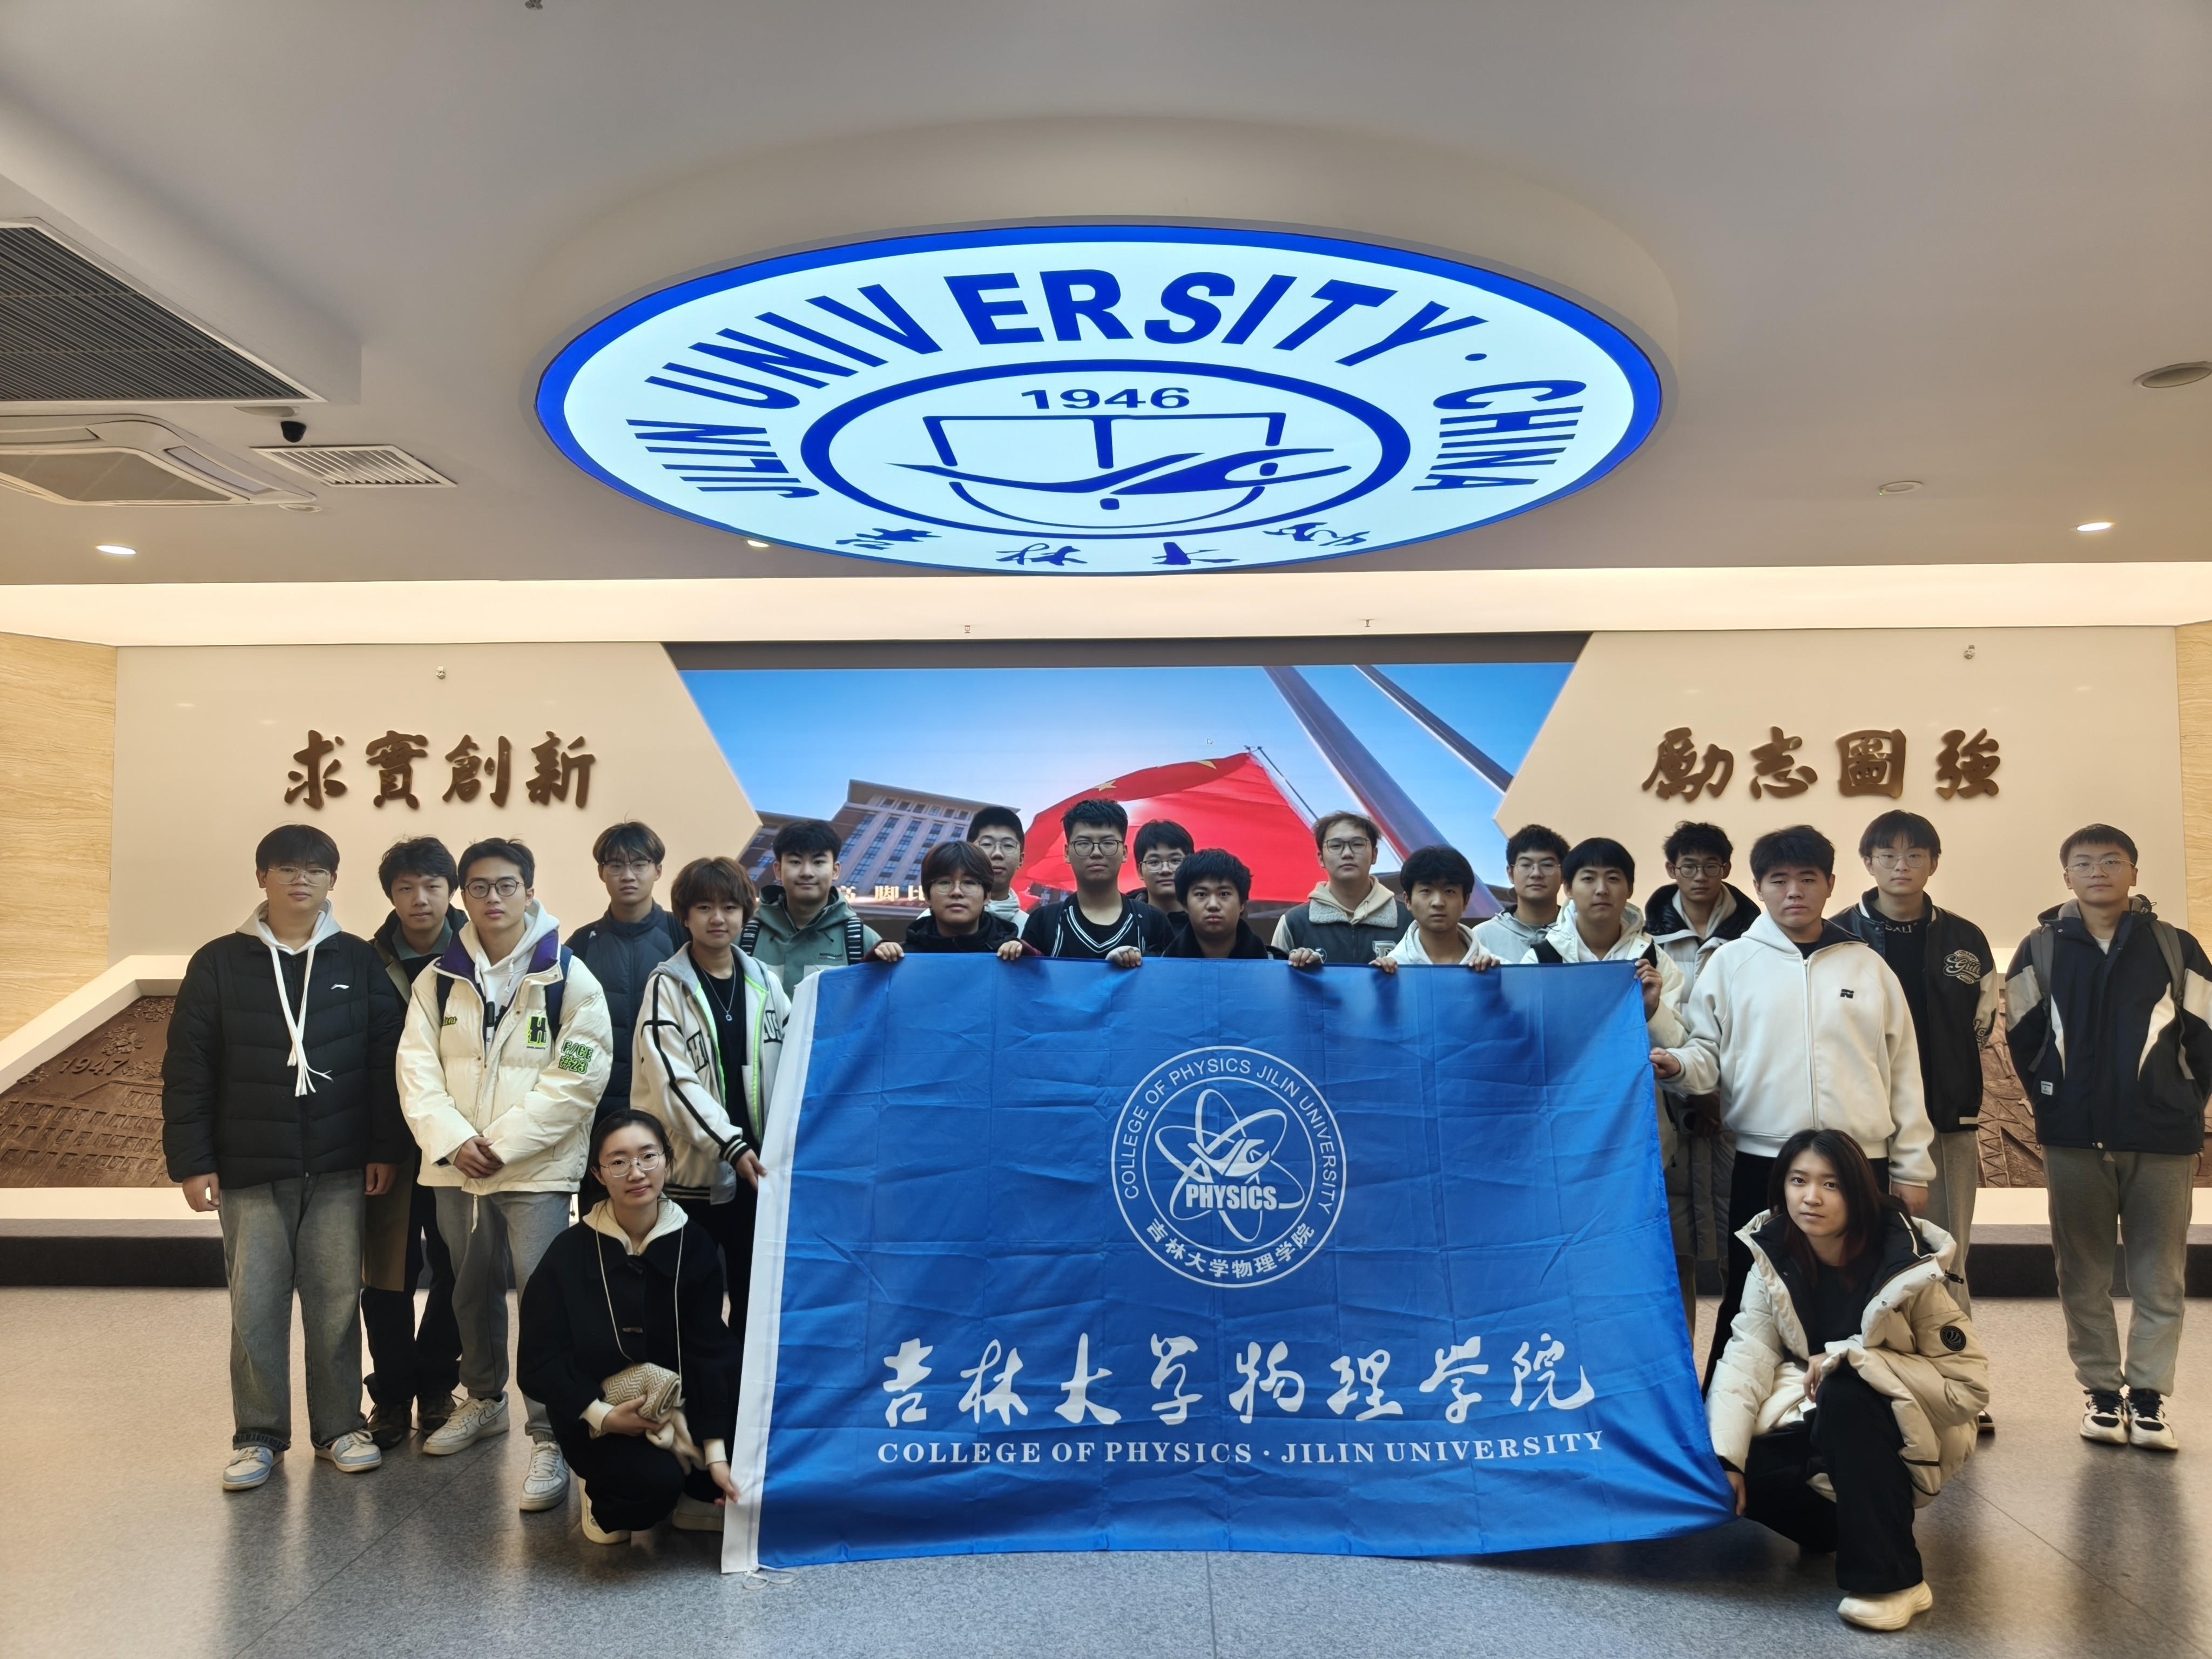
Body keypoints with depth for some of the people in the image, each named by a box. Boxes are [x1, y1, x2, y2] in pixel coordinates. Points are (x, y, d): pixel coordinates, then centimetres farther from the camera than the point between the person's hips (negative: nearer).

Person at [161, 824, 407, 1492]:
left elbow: (385, 1060, 2)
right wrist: (191, 1161, -4)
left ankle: (340, 1426, 19)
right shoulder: (219, 964, 1)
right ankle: (258, 1435, 19)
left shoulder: (358, 962, 2)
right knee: (255, 1305, 4)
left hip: (339, 1169, 0)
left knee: (337, 1300, 6)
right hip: (250, 1171, 0)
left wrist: (386, 1148, -2)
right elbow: (187, 1070, 0)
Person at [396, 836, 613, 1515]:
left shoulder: (569, 979, -6)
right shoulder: (438, 979, 7)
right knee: (472, 1292, 19)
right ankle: (484, 1399, 40)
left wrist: (503, 1143, -15)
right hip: (455, 1167, 5)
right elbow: (418, 1069, 0)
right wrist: (453, 1141, -14)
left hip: (536, 1169, -4)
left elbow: (577, 1078, -11)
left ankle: (550, 1438, -2)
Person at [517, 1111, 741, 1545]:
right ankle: (604, 1503, 5)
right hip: (596, 1419, -3)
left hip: (678, 1409, 3)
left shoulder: (692, 1246, -6)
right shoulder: (570, 1253, -11)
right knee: (655, 1481, -31)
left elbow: (709, 1352, -9)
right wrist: (601, 1415, -23)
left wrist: (715, 1453, -16)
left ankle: (691, 1495, 13)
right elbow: (541, 1360, -8)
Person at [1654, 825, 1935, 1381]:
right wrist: (1677, 1064, -20)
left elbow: (1902, 1072, 9)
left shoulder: (1868, 966, 9)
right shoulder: (1730, 963, 4)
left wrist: (1911, 1168, 7)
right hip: (1762, 1166, -1)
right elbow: (1708, 1050, 3)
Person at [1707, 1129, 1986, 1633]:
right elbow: (1748, 1358, -16)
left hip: (1899, 1435, -4)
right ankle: (1844, 1523, 9)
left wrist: (1852, 1355, -29)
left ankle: (1891, 1579, -21)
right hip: (1819, 1423, 4)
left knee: (1845, 1397, -36)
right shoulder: (1772, 1258, -11)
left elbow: (1969, 1386, -20)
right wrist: (1723, 1457, -28)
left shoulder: (1910, 1269, -22)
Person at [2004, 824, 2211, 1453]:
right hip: (2074, 1139, 1)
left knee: (2159, 1272, 3)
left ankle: (2148, 1393, 13)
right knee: (2083, 1270, 6)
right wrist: (2052, 1102, 5)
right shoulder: (2040, 949, 5)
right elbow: (2024, 1037, 7)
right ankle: (2101, 1390, 16)